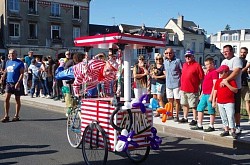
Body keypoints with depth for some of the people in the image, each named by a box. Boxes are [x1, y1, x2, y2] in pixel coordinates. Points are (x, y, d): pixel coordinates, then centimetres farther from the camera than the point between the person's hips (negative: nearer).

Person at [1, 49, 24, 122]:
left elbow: (22, 74, -11)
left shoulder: (20, 63, -6)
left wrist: (18, 82, -20)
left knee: (17, 99, 5)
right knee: (6, 99, -3)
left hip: (16, 83, -5)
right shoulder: (8, 62, 13)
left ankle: (16, 116, 15)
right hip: (8, 83, 5)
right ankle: (6, 116, 2)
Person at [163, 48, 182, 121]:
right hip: (168, 84, 6)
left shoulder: (177, 61, -8)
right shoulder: (165, 61, 9)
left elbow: (183, 72, -6)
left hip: (176, 84, -5)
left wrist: (182, 82, -9)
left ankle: (176, 116, 11)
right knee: (170, 100, 14)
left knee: (177, 100, 2)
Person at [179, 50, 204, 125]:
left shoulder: (197, 65, -10)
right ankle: (185, 118, 30)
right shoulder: (184, 65, 13)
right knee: (185, 104, 17)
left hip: (192, 90, -8)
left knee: (194, 106, 0)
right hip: (183, 89, 8)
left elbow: (201, 77, -9)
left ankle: (194, 120, 9)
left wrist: (197, 85, -7)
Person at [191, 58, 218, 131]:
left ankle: (211, 126, 8)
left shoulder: (214, 72, -11)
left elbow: (215, 85, -17)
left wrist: (211, 95, -20)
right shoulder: (207, 72, 19)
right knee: (200, 108, 11)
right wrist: (201, 94, 22)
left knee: (211, 111, -1)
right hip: (204, 94, 10)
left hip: (209, 95, -10)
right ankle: (199, 125, 17)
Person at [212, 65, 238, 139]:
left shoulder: (231, 80, -5)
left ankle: (233, 131, -1)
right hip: (220, 102, 5)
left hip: (229, 102, -5)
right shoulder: (218, 81, 9)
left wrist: (227, 84, -19)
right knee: (223, 117, 11)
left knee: (230, 117, -9)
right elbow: (215, 91, 11)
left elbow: (235, 90, -13)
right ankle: (226, 130, 21)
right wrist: (214, 101, 8)